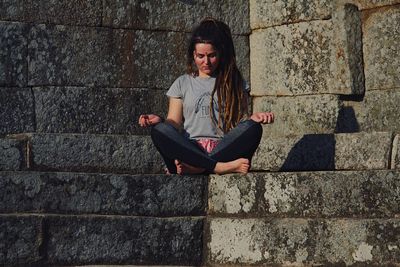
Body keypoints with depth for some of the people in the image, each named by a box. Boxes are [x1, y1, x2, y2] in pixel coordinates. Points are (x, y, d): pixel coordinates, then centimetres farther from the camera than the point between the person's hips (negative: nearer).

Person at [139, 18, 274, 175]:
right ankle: (221, 167, -36)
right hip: (190, 150, 0)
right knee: (159, 131, -30)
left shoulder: (235, 83, 18)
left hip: (223, 149, 0)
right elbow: (174, 123, 12)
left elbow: (241, 120, 11)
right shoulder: (182, 84, 19)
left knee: (253, 128, -30)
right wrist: (159, 121, -10)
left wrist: (253, 118, -11)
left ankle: (195, 167, -34)